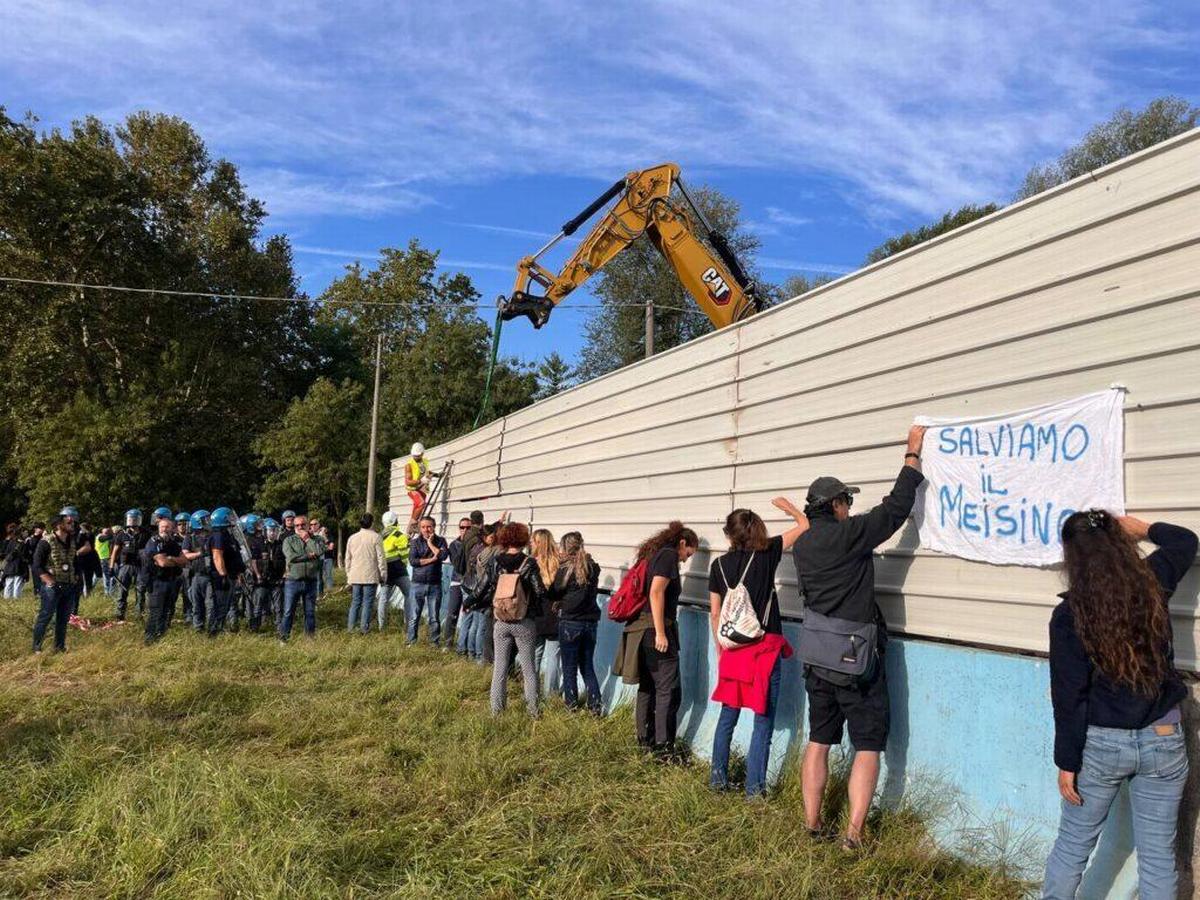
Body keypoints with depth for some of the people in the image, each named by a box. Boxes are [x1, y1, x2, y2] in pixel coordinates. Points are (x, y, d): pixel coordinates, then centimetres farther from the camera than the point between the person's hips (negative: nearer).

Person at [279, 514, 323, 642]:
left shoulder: (314, 540, 9)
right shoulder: (289, 540, 4)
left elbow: (320, 552, -12)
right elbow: (291, 557, -12)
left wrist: (308, 539, -5)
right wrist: (309, 556, -7)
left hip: (311, 582, 2)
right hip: (293, 581, -2)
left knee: (310, 612, 9)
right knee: (288, 612, 0)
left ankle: (310, 635, 17)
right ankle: (283, 637, 6)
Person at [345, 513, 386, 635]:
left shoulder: (352, 537, 8)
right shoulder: (375, 537, -7)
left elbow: (348, 559, 13)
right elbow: (381, 558, -7)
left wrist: (348, 575, 21)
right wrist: (383, 575, 1)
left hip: (355, 576, 4)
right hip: (370, 576, -4)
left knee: (355, 602, 12)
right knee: (368, 602, 1)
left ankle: (350, 627, 11)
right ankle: (364, 628, 1)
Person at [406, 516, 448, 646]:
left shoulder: (440, 541, 7)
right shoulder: (415, 542, 6)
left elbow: (443, 555, -12)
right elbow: (412, 560, -8)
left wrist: (430, 543, -5)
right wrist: (432, 559, -10)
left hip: (435, 585, 0)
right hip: (418, 584, 0)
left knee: (435, 618, 3)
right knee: (413, 617, 2)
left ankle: (434, 642, 12)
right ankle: (411, 642, 11)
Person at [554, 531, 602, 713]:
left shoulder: (565, 568, -12)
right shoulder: (593, 567, 1)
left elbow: (554, 594, -5)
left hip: (570, 622, -4)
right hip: (591, 621, 4)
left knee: (569, 667, 9)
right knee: (588, 665, 15)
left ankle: (571, 703, 15)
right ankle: (595, 705, 10)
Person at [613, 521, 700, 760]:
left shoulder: (654, 555, 19)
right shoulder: (668, 555, -8)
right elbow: (656, 592, -19)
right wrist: (660, 633, -20)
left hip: (642, 631, 10)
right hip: (655, 629, -10)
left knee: (648, 686, 15)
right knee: (669, 689, -6)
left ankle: (646, 740, 22)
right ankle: (664, 747, -5)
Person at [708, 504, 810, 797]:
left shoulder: (718, 565, 3)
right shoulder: (766, 553, -6)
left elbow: (715, 614, 7)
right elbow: (805, 526, 2)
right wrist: (789, 507, 20)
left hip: (733, 649, 4)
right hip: (765, 648, -4)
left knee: (728, 715, 17)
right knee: (763, 721, 4)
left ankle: (717, 777, 25)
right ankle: (754, 789, 8)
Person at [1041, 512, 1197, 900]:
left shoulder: (1068, 614, -15)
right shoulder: (1152, 585, -7)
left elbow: (1069, 697, -13)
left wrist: (1067, 763, -6)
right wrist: (1142, 528, 27)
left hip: (1100, 744, -2)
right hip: (1162, 738, 3)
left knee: (1073, 844, 14)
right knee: (1157, 855, 12)